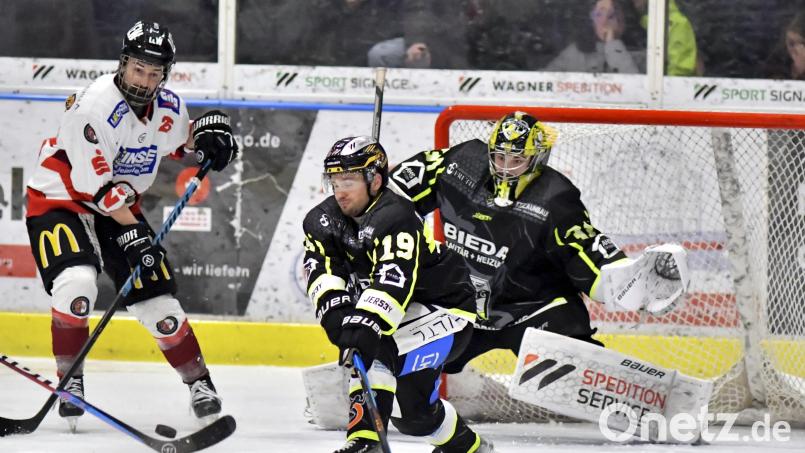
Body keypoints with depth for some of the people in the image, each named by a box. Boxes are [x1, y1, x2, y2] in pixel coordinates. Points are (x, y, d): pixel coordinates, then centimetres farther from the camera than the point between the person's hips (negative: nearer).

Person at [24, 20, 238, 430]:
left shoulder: (168, 106, -5)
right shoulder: (95, 108, -27)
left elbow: (181, 138, 19)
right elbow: (93, 185, -27)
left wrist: (209, 131, -4)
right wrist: (133, 233, -30)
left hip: (120, 206, 6)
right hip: (58, 200, -6)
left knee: (157, 300, 1)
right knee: (77, 282, -30)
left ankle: (199, 383, 17)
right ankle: (69, 380, -14)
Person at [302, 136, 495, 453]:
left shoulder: (395, 218, -30)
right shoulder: (324, 220, -6)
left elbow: (392, 281, -44)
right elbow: (321, 270, -20)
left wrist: (366, 323, -57)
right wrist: (335, 310, -39)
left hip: (445, 308, -7)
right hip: (403, 309, 7)